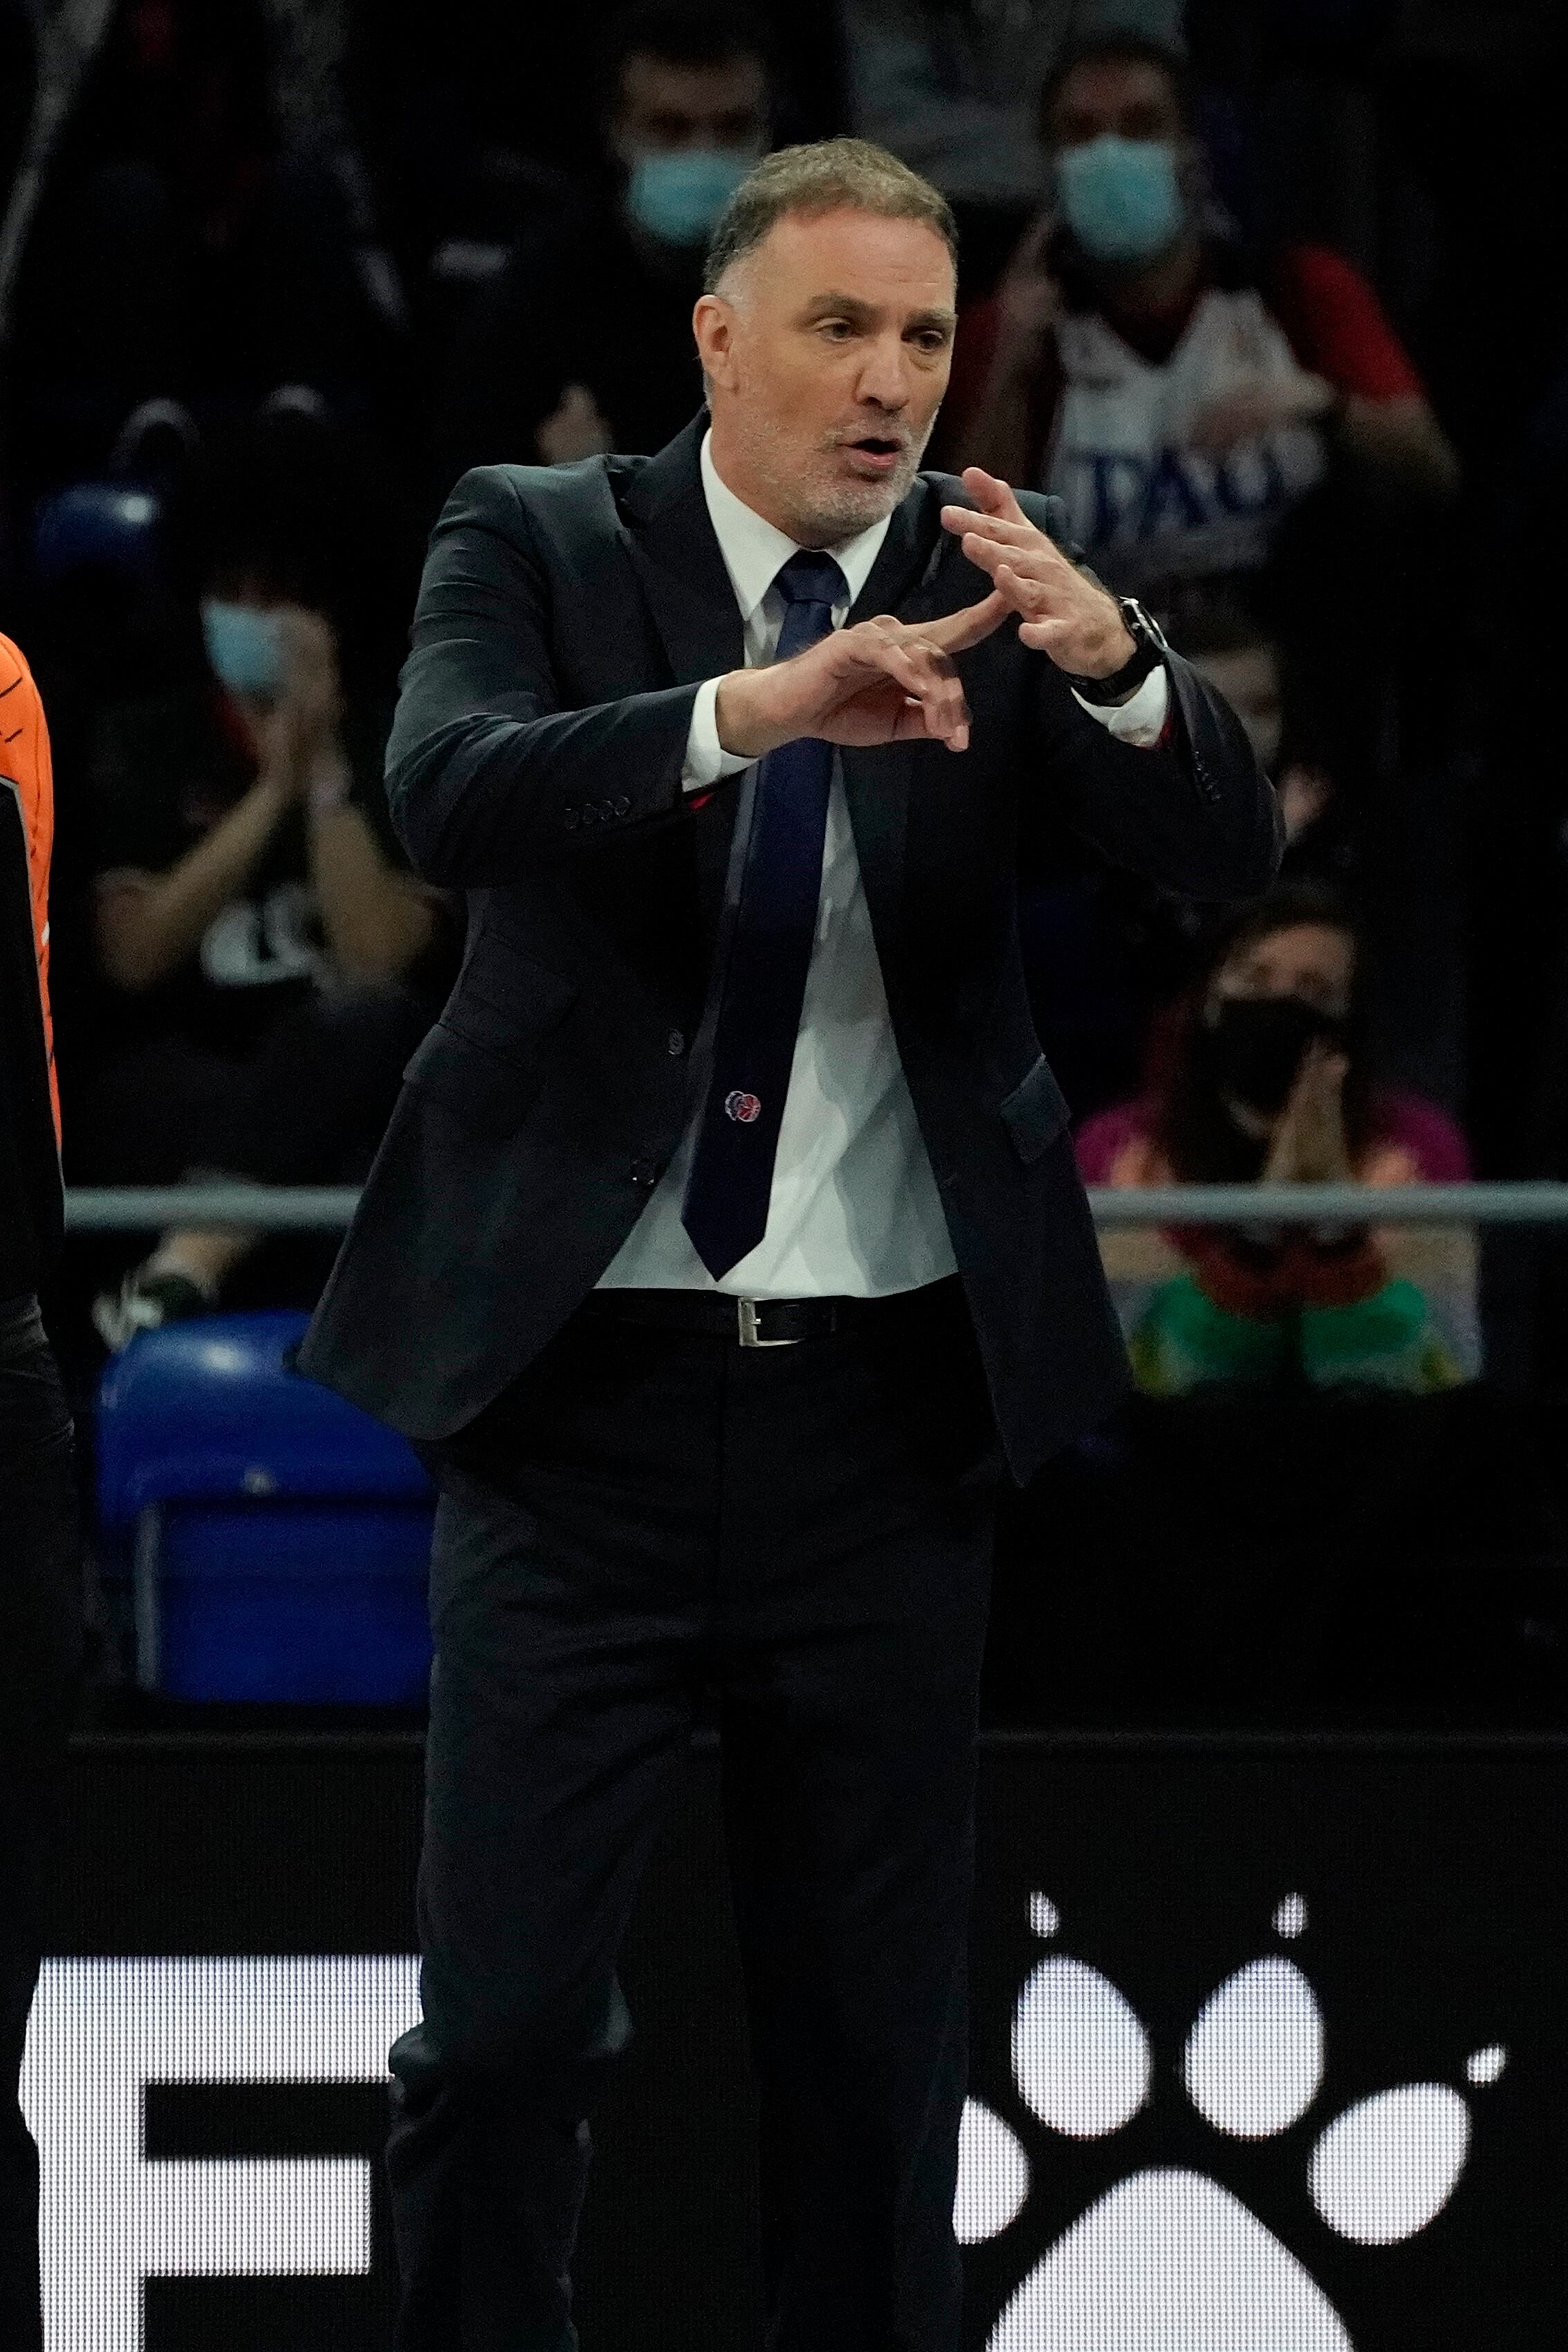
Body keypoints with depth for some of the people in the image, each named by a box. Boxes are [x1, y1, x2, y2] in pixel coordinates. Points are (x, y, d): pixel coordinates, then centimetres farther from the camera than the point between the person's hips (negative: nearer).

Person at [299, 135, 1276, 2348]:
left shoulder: (988, 585, 4)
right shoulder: (537, 543, -1)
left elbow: (1230, 845, -8)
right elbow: (448, 793, -20)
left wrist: (1111, 658, -30)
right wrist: (753, 710, -37)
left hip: (887, 1404, 2)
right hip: (590, 1395, -2)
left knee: (876, 2032, 8)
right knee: (505, 2016, -5)